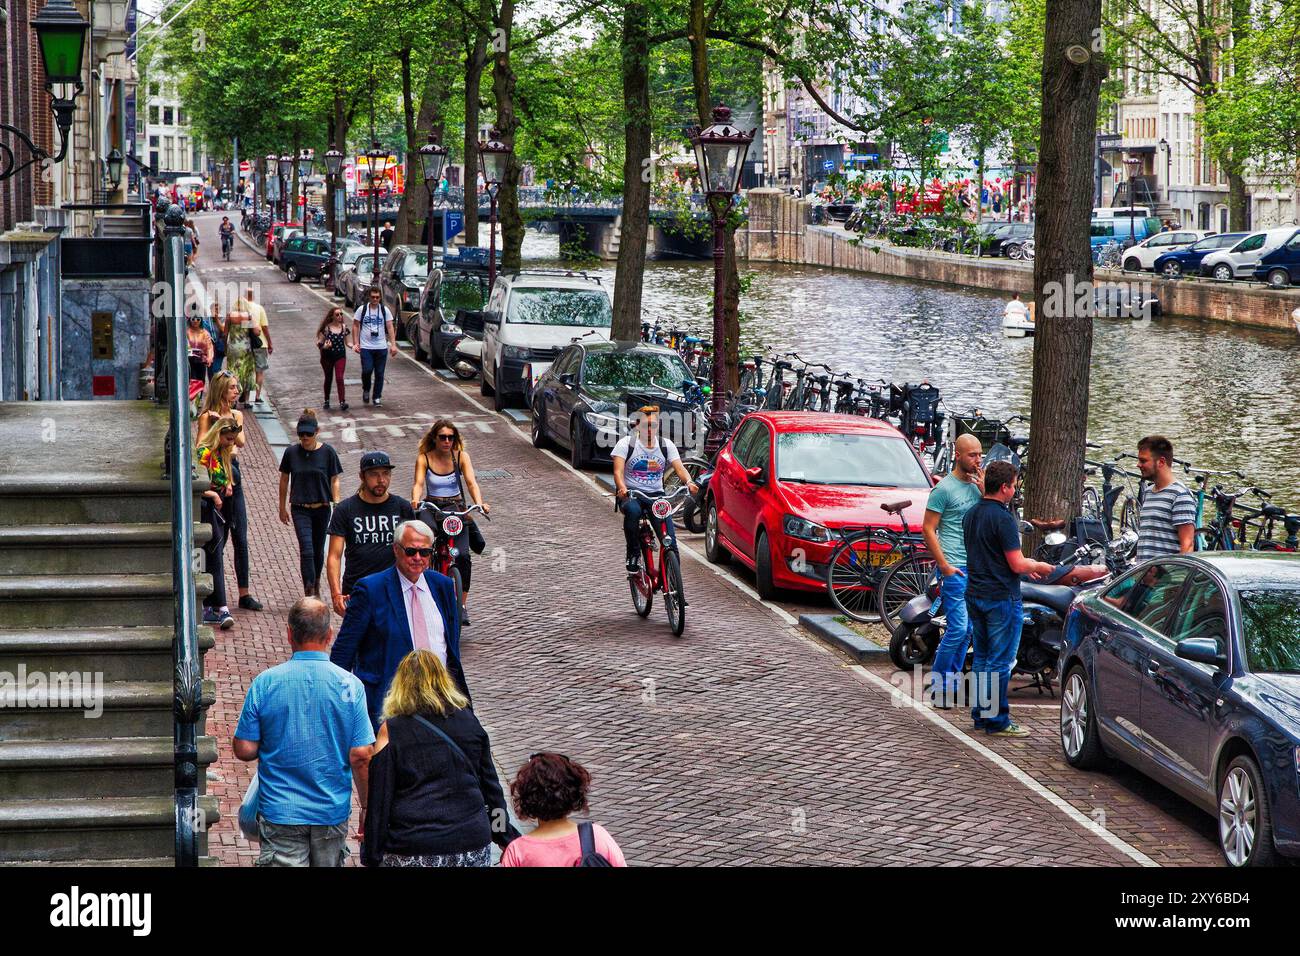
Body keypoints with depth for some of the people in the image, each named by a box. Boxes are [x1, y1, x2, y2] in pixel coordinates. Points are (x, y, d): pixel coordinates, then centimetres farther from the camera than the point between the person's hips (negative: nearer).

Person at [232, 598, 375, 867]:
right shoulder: (349, 685, -8)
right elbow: (361, 756, -9)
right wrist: (367, 806, 5)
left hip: (280, 813, -1)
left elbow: (244, 749, -5)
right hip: (332, 812, 1)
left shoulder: (264, 683, -8)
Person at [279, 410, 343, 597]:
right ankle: (309, 592, -12)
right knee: (306, 550, -12)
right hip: (300, 509, -1)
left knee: (318, 550, 15)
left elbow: (334, 480, -1)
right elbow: (284, 480, 7)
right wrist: (282, 508, 11)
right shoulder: (291, 452, -4)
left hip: (322, 509, 1)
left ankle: (316, 583, 37)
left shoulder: (327, 452, -6)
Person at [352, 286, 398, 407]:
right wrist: (355, 343, -5)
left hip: (381, 347, 2)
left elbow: (390, 328, 4)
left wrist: (393, 344, -4)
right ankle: (366, 390, 15)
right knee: (367, 370, -13)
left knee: (379, 373, 3)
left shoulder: (385, 310, 5)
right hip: (366, 347, -2)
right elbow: (356, 326, 4)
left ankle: (377, 398, 13)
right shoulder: (362, 309, 2)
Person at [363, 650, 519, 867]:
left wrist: (372, 857, 3)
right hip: (473, 849, 3)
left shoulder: (391, 731, -4)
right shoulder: (469, 722, 4)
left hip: (411, 853, -3)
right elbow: (490, 785, 11)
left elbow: (379, 798, -4)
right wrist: (506, 838, 21)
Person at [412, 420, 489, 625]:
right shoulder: (424, 458, -1)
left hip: (457, 509, 0)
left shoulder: (461, 456, 0)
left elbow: (471, 482, -11)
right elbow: (418, 484, -14)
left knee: (462, 556, -19)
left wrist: (479, 504, -30)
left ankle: (462, 606, -9)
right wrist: (415, 502, -35)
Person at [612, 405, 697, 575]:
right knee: (633, 510, -39)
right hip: (631, 494, -2)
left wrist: (688, 482, -28)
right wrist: (622, 488, -36)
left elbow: (679, 468, -5)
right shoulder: (627, 443, -3)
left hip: (656, 495, 2)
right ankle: (633, 555, -21)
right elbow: (618, 471, -14)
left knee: (670, 540, -17)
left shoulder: (666, 445, 6)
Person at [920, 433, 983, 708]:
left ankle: (951, 682, 19)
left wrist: (985, 492, -5)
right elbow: (928, 529, -10)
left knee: (967, 630, 10)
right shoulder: (944, 488, -9)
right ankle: (937, 685, -1)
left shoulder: (977, 484, 12)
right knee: (958, 628, -11)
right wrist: (944, 566, -14)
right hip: (955, 567, -7)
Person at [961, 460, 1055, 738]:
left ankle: (980, 714, 19)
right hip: (1001, 598, -8)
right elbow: (1017, 565, -18)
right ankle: (997, 721, 0)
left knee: (982, 659, 15)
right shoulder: (1002, 518, -18)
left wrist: (1026, 565, 22)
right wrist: (1039, 567, 2)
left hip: (974, 595, 8)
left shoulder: (971, 514, 10)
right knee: (1000, 662, -3)